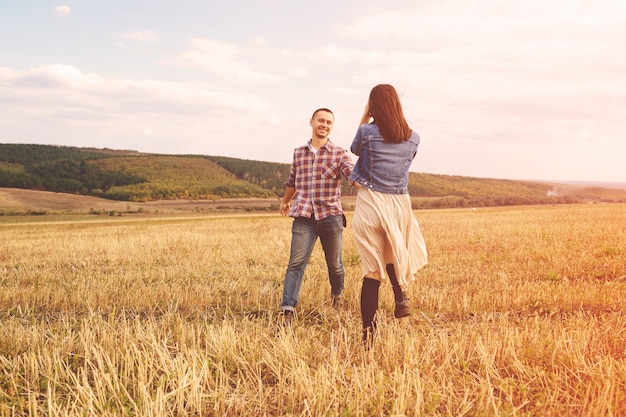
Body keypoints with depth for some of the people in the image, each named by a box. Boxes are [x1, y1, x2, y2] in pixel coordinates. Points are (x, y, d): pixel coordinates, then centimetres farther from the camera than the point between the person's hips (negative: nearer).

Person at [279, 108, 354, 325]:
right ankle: (287, 311, -14)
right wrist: (285, 201, 42)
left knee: (334, 263, 11)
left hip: (331, 216, -1)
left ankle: (337, 295, 40)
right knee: (296, 263, -11)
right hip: (303, 217, 1)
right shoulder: (299, 153, 11)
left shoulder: (339, 154, 2)